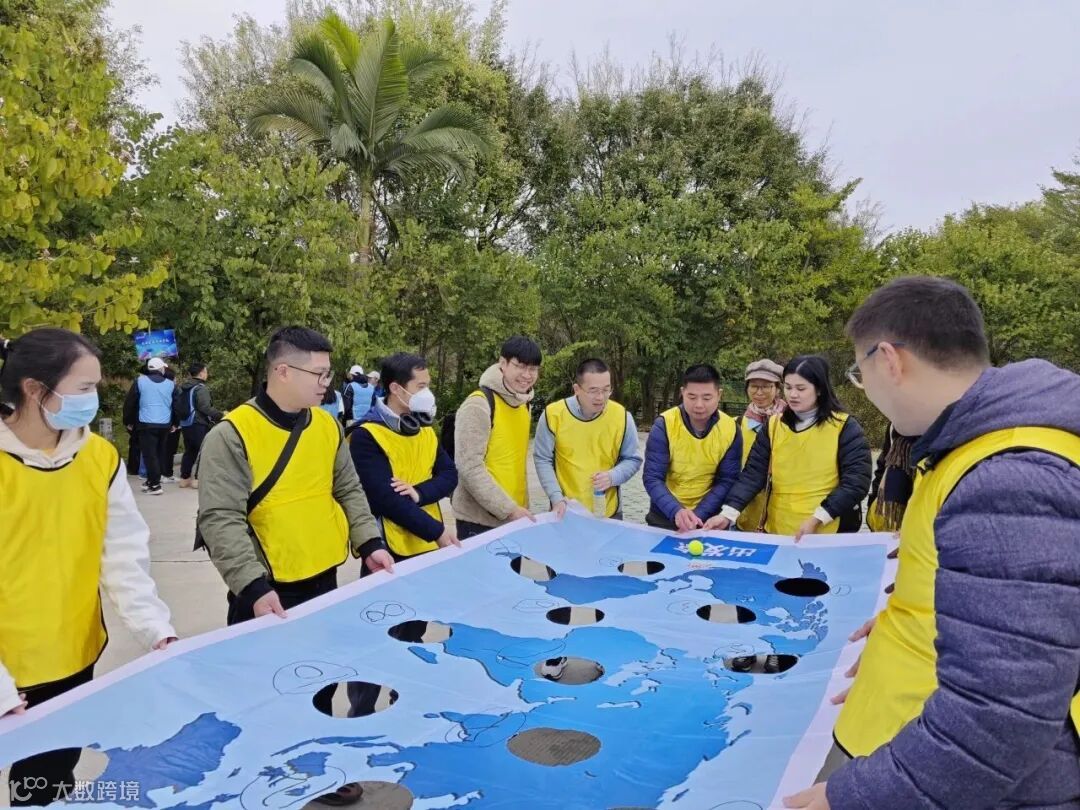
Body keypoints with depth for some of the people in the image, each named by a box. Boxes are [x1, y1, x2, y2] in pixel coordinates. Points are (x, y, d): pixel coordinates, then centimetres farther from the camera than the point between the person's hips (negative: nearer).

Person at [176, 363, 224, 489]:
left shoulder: (184, 388, 14)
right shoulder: (201, 388, -15)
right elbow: (205, 408, -23)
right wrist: (220, 415, -18)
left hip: (185, 425, 9)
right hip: (199, 425, -9)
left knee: (189, 451, 15)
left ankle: (184, 478, 19)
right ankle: (197, 479, -4)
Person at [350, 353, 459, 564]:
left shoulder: (426, 429, 9)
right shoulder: (367, 436, -14)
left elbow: (449, 475, 3)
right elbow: (385, 498, -20)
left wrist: (419, 493, -16)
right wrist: (437, 531, -19)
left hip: (431, 545, 6)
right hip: (390, 549, -6)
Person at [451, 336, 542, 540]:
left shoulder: (524, 404, 9)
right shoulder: (479, 404, -15)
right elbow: (469, 467, -19)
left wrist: (520, 507, 14)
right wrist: (508, 509, -18)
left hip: (514, 518, 7)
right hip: (480, 520, -7)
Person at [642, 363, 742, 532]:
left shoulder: (730, 430, -11)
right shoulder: (664, 425, -16)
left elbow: (726, 481, -8)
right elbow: (652, 479, -18)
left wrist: (698, 515, -20)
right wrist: (676, 512, -34)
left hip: (707, 519, 1)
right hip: (665, 516, 0)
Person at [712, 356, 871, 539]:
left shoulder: (844, 427, -6)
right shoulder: (774, 426, 4)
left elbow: (856, 482, -10)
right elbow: (753, 473, -2)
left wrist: (817, 519, -18)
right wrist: (728, 512, -15)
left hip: (826, 536, -3)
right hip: (776, 532, 3)